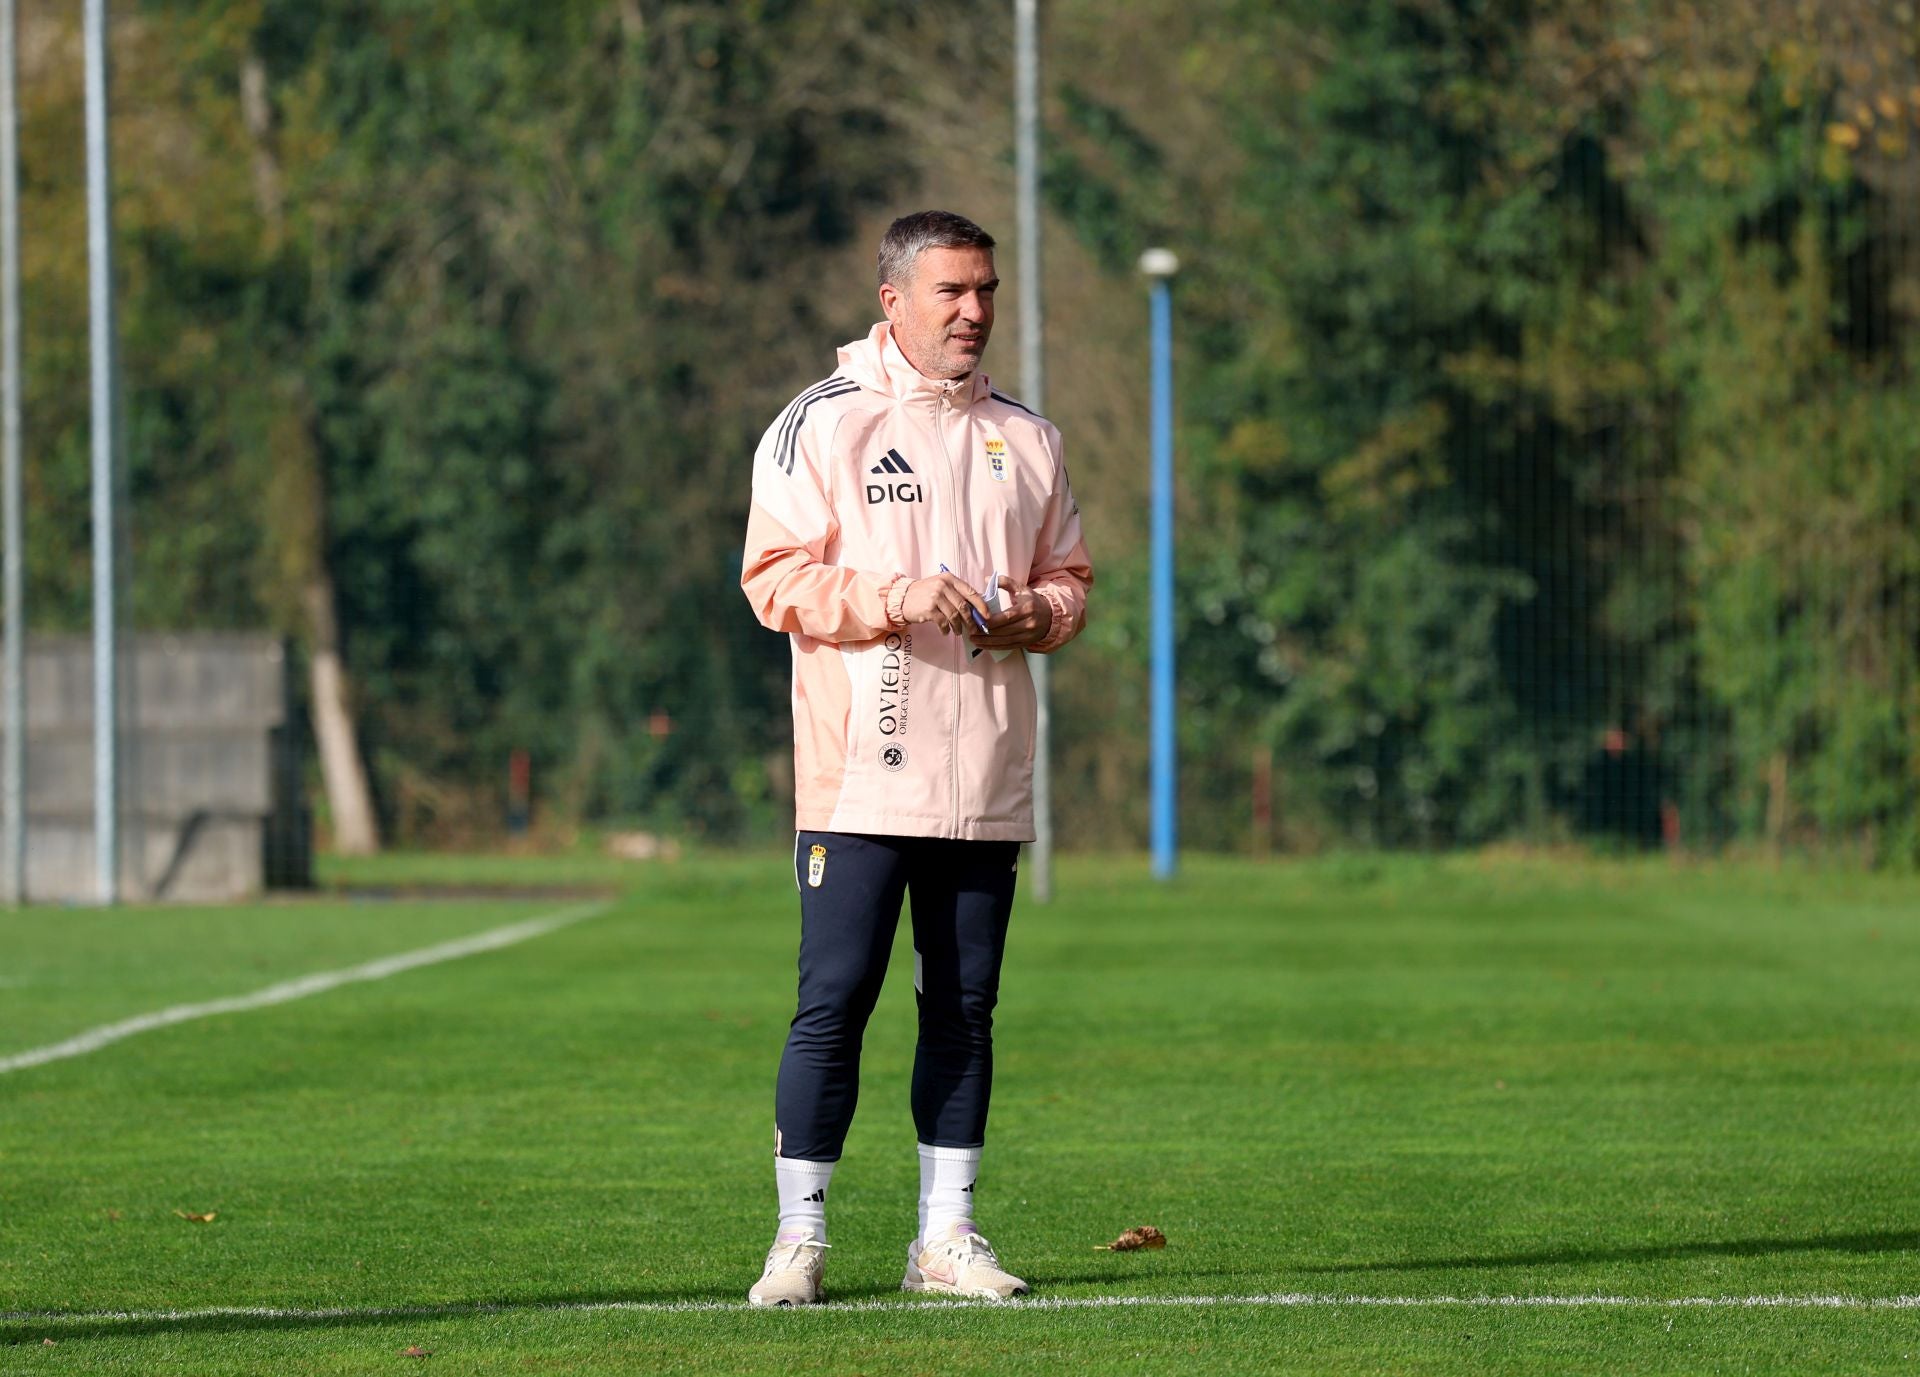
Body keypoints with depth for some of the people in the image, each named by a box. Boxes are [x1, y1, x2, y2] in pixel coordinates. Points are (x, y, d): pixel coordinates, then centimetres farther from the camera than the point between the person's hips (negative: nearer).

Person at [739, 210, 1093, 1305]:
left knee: (965, 1009, 7)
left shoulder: (1025, 438, 14)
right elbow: (777, 578, -7)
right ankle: (800, 1236, 0)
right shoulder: (822, 424, -1)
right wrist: (896, 599, -19)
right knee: (835, 1003, -6)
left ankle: (947, 1236, 13)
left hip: (987, 783, 5)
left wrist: (1034, 612, -3)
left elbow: (1069, 577, 19)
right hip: (859, 778, -5)